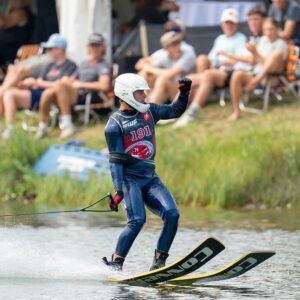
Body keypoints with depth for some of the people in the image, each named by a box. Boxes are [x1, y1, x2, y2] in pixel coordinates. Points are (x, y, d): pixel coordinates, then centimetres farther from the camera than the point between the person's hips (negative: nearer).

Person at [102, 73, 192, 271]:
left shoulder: (149, 111, 11)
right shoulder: (115, 124, -6)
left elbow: (175, 111, 22)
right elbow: (116, 160, -11)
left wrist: (184, 93, 2)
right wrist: (118, 191, -20)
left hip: (150, 178, 6)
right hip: (129, 179, -6)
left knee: (172, 215, -14)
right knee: (137, 220, -24)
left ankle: (159, 262, -11)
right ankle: (115, 264, -17)